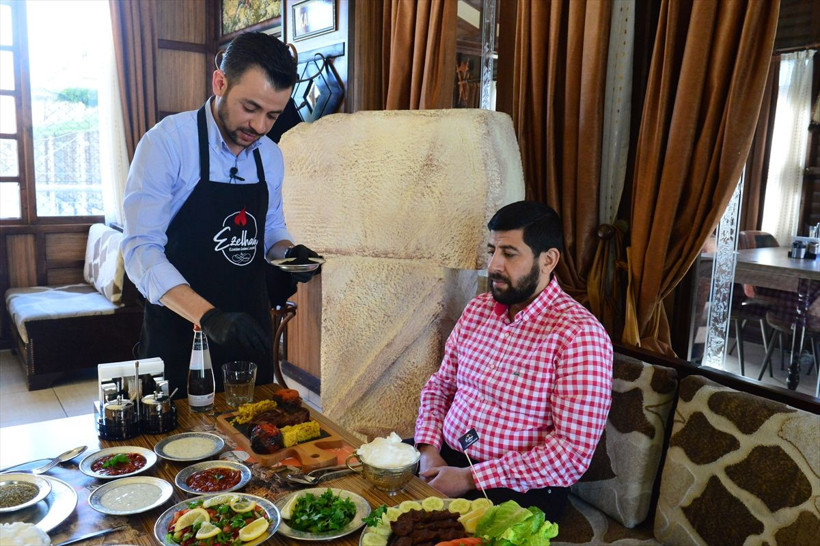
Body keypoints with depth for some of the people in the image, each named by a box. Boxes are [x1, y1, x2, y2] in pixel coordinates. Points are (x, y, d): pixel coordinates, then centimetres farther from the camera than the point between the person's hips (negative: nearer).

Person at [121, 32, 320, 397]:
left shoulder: (271, 155, 2)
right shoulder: (167, 142, -15)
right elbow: (141, 250, -21)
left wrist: (288, 252, -7)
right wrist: (208, 316, -34)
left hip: (248, 329, 5)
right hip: (180, 330, -5)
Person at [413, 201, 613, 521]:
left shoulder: (579, 335, -17)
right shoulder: (478, 309, 6)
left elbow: (573, 453, -20)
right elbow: (440, 386, 14)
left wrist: (471, 478, -19)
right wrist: (429, 449, -5)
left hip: (518, 489, -6)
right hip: (444, 459, 6)